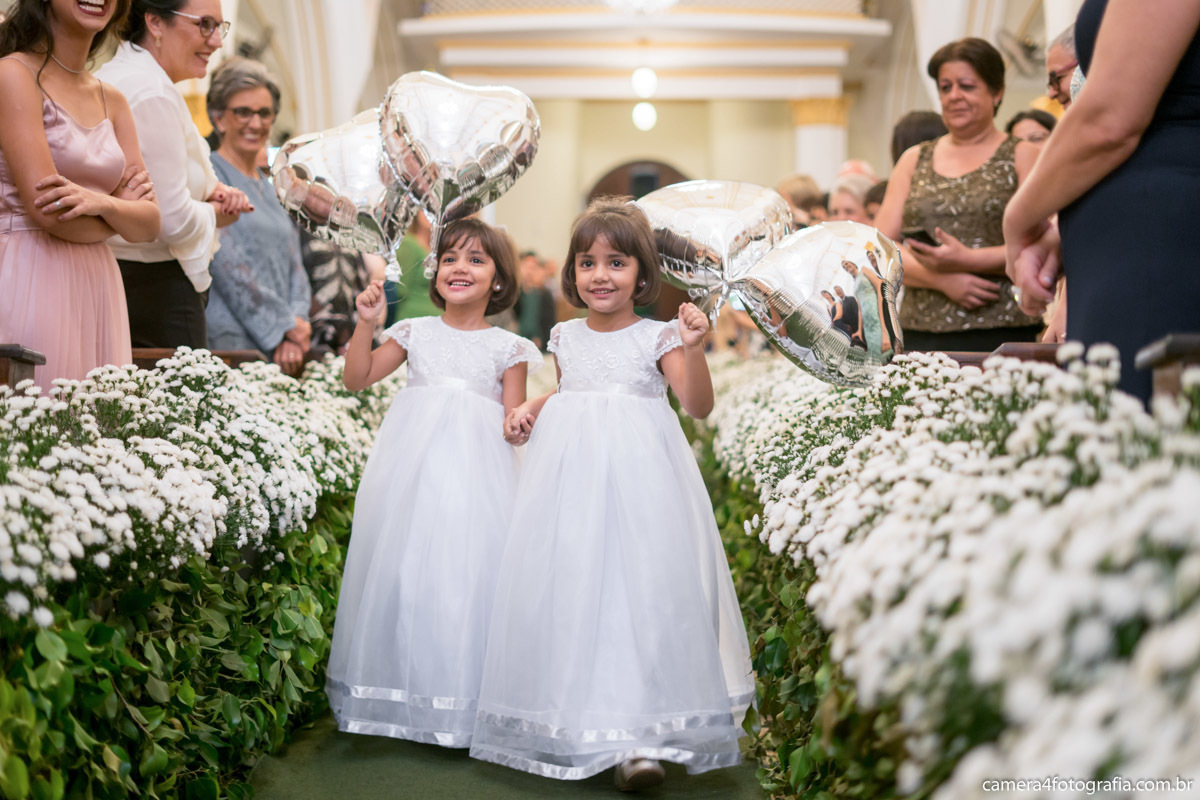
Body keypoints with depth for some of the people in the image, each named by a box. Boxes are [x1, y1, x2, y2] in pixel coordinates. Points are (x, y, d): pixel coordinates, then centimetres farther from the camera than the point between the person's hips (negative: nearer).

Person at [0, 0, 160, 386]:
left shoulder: (112, 100, 15)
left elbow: (149, 225, 6)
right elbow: (46, 209, -14)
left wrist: (100, 202, -15)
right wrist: (122, 206, 3)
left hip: (99, 285, 6)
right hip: (31, 282, -6)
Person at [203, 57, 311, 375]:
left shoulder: (272, 188, 21)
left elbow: (294, 265, 15)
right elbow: (228, 267, -11)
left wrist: (297, 325, -3)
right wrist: (281, 329, -12)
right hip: (231, 343, -6)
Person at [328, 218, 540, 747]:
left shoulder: (508, 347, 9)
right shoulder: (415, 332, 12)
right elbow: (357, 379, 11)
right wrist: (366, 323, 2)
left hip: (476, 469, -1)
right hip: (414, 465, 2)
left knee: (470, 571, -6)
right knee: (406, 565, 1)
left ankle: (466, 699, 6)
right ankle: (408, 689, 15)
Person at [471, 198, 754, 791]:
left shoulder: (656, 338, 0)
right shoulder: (566, 336, 13)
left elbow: (699, 406, -8)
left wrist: (693, 348, -22)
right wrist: (530, 409, 13)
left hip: (638, 476, -4)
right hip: (570, 474, 4)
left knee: (640, 583, -11)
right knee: (566, 586, 1)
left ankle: (640, 733, -10)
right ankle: (571, 720, 13)